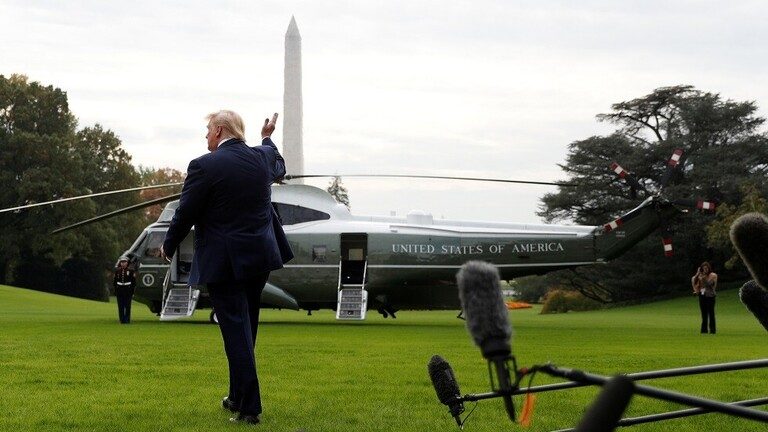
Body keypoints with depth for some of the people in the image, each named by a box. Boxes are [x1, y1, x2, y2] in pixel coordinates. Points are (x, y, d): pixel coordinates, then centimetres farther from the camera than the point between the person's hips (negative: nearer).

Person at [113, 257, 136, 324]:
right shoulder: (117, 271, 6)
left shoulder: (130, 271, -1)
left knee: (127, 306, -1)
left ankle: (127, 320, 4)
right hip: (119, 291, 2)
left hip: (128, 290, -2)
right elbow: (114, 281, 10)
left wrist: (132, 291, -4)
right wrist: (115, 290, 3)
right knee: (120, 306, 3)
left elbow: (133, 282, 1)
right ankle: (122, 320, 8)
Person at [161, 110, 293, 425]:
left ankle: (249, 408, -3)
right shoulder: (262, 157, 4)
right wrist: (267, 139, 47)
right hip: (260, 257, 6)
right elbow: (279, 169, 29)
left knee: (237, 334, -3)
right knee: (246, 330, 18)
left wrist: (168, 246, 9)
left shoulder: (205, 166, -15)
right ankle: (238, 397, 28)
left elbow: (185, 213, -9)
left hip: (224, 263, -6)